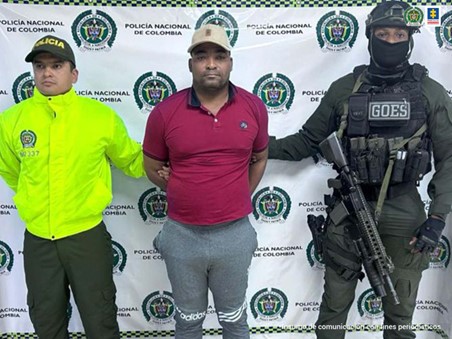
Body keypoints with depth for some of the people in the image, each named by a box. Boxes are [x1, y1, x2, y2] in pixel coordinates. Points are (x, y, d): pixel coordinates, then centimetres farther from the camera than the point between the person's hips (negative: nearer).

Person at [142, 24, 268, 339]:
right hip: (182, 235, 0)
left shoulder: (254, 107, -5)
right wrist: (186, 196, 7)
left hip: (235, 233, 1)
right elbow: (153, 168, 5)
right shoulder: (165, 112, -9)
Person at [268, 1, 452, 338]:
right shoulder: (345, 88, 0)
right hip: (348, 211, 0)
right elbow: (307, 141, 7)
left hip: (404, 215, 0)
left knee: (400, 312, 18)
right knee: (334, 305, 14)